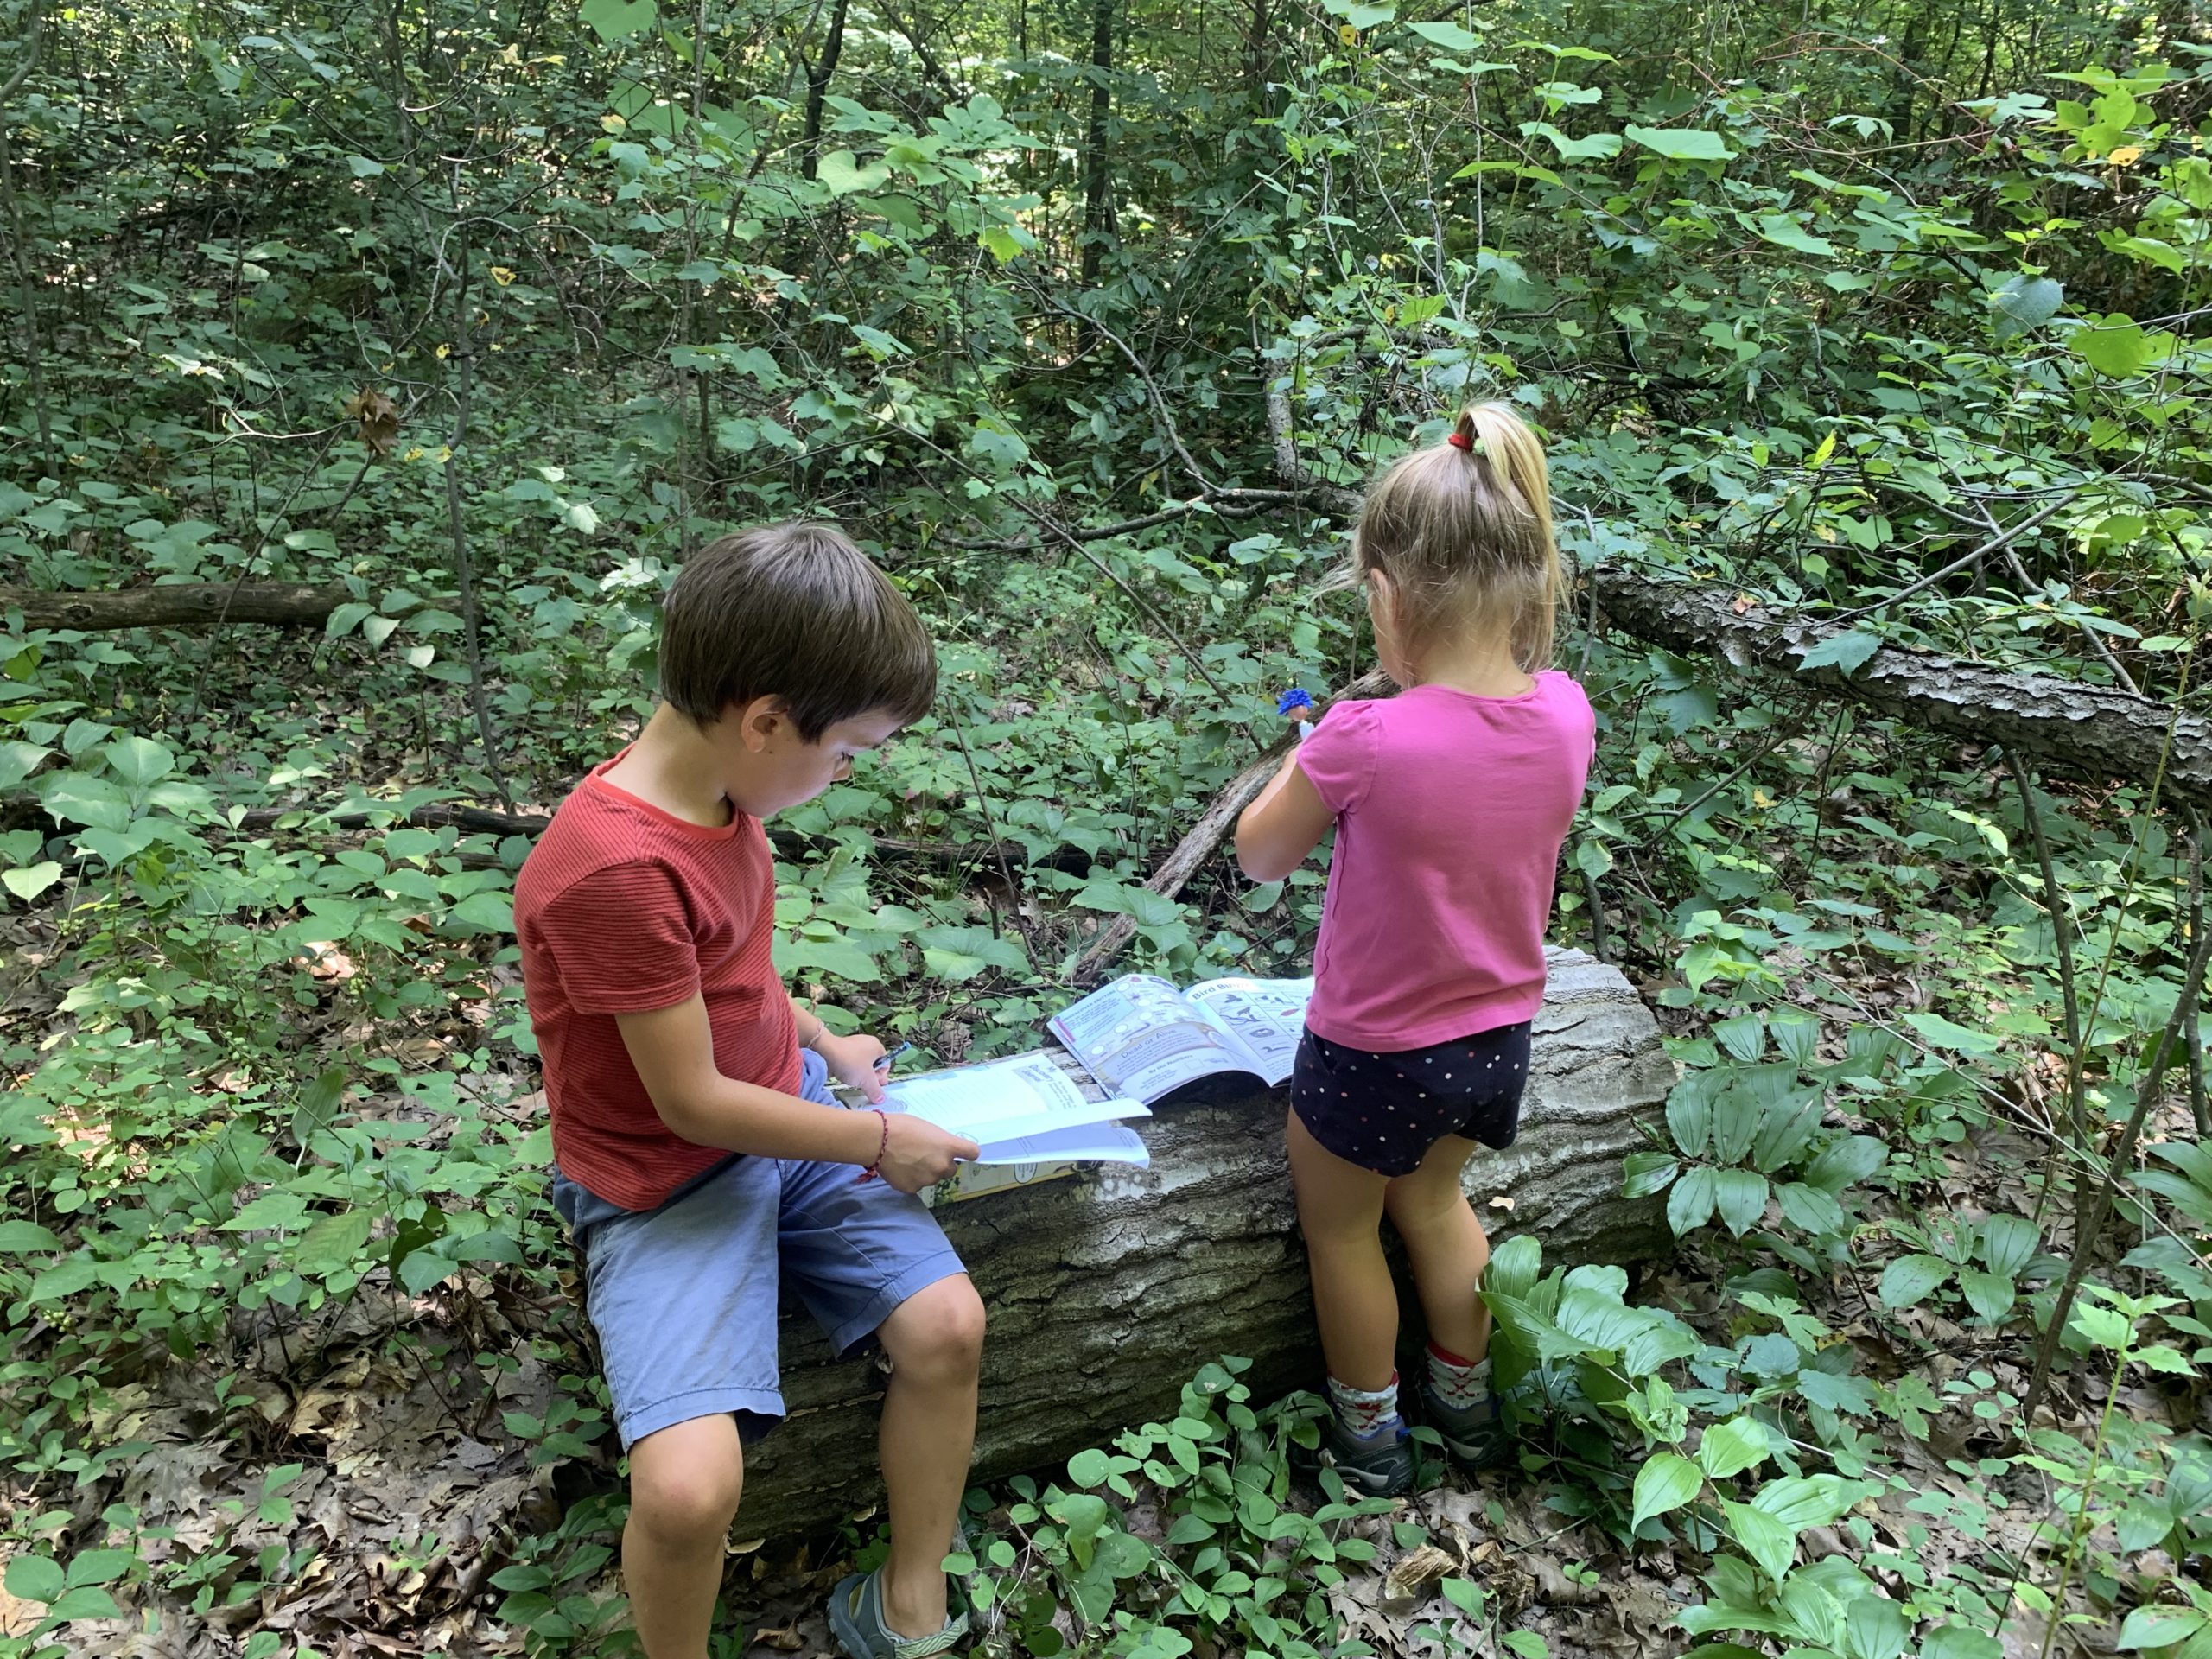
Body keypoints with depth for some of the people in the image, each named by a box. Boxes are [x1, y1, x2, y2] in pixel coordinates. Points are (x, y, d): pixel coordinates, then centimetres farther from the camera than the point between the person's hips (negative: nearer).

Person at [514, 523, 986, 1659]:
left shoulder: (720, 791, -3)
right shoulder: (616, 870, -29)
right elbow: (693, 1104, -21)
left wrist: (822, 1043, 9)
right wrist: (877, 1143, -11)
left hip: (788, 1112, 8)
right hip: (665, 1182, -8)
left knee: (948, 1322, -7)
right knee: (690, 1485, -23)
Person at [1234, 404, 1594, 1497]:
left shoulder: (1367, 739, -31)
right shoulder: (1565, 713, -15)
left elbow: (1259, 857, -14)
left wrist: (1312, 756, 0)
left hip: (1374, 1055, -5)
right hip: (1498, 1037, 6)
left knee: (1338, 1227, 22)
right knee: (1432, 1200, 32)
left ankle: (1369, 1436, 41)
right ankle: (1466, 1403, 49)